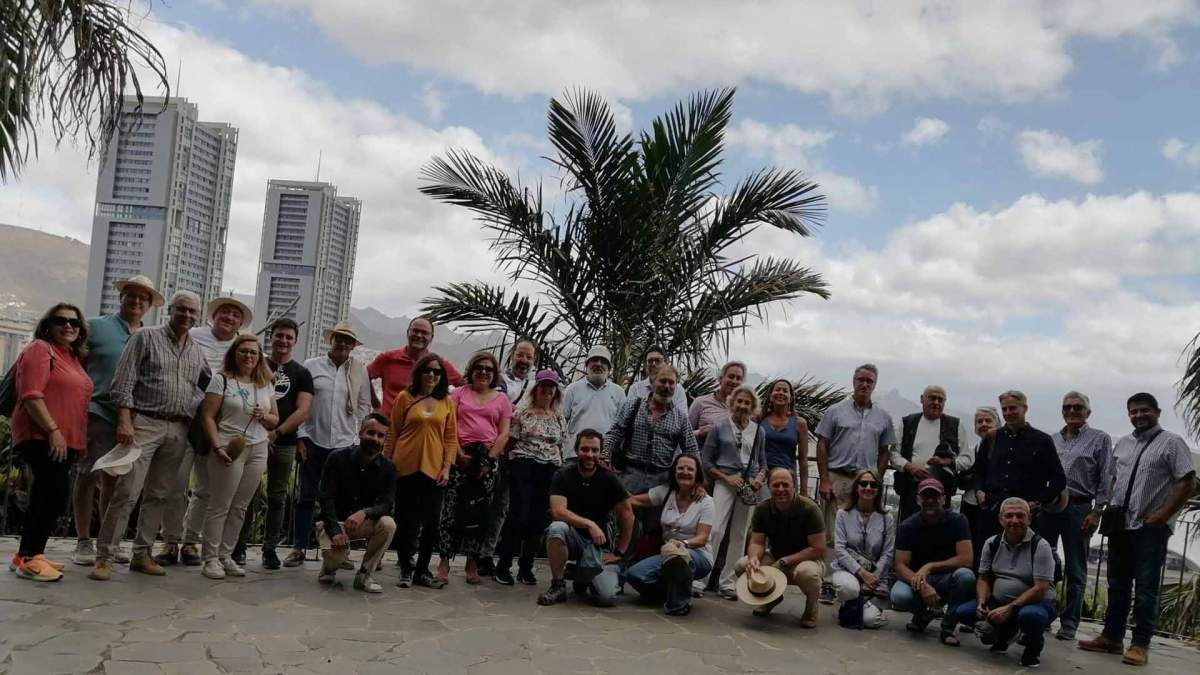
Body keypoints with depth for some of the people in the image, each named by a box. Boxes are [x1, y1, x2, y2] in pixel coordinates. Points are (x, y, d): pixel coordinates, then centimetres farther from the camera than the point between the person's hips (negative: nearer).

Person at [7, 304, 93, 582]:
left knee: (48, 494, 10)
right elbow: (31, 395, -16)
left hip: (66, 440, 9)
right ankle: (27, 558, -11)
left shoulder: (74, 357, 20)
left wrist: (79, 440, 21)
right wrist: (53, 430, -21)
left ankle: (29, 554, 16)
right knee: (55, 491, -15)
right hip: (41, 436, -9)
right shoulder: (40, 349, -5)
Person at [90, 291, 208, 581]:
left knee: (159, 495, 9)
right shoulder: (146, 338, 0)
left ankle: (142, 554, 17)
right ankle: (104, 556, -3)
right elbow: (123, 382, -6)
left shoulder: (197, 351, 14)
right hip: (145, 423, -5)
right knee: (126, 492, -9)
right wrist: (124, 420, -14)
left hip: (178, 430, 5)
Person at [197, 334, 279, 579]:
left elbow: (275, 420, 17)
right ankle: (211, 558, 5)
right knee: (220, 506, -2)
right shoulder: (221, 379, -2)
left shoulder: (266, 384, 13)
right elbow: (207, 417, -7)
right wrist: (217, 447, -17)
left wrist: (264, 416, -6)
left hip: (258, 451, 5)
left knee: (240, 507, 7)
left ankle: (226, 555, 14)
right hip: (230, 449, -5)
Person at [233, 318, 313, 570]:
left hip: (283, 443, 0)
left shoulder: (301, 374, 7)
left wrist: (276, 433, -13)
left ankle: (270, 549, 13)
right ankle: (239, 547, 10)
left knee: (277, 497, 5)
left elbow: (303, 411, -2)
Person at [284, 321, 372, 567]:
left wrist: (357, 435, 1)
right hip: (314, 441, 0)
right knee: (306, 496, 6)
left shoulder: (359, 370, 7)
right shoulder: (312, 366, 5)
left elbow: (364, 405, 9)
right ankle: (298, 548, 14)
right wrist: (301, 437, -2)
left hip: (345, 443, 0)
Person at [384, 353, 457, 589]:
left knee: (431, 523, 5)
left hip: (433, 470, 2)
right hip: (406, 468, -1)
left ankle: (422, 570, 18)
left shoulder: (448, 402, 6)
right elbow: (392, 433, 4)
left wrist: (447, 467, -3)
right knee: (406, 521, 6)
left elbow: (451, 437, 5)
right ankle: (406, 570, 17)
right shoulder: (405, 397, 2)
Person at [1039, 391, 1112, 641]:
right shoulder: (1051, 440, 14)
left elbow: (1105, 480, -1)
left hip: (1078, 508, -3)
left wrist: (1096, 512, -8)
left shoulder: (1100, 439, 3)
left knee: (1075, 570, 3)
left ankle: (1069, 623, 11)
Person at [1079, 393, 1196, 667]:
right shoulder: (1123, 444, 14)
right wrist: (1111, 510, 8)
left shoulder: (1172, 443, -5)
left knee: (1146, 589, -1)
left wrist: (1162, 516, -13)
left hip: (1150, 528, -6)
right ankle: (1111, 637, 20)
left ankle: (1140, 645, 5)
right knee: (1117, 584, 12)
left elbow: (1187, 482, -10)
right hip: (1120, 524, 6)